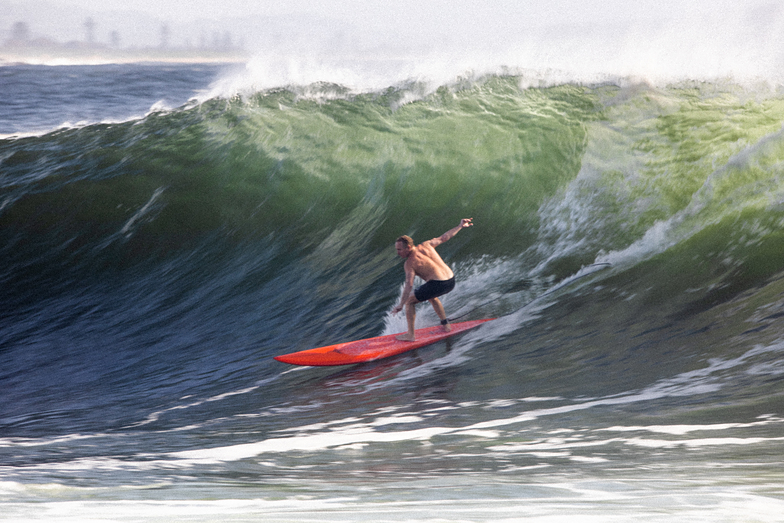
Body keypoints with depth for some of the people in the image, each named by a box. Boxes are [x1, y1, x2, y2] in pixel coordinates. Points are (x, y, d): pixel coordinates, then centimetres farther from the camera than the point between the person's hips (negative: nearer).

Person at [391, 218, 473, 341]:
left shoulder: (409, 264, -7)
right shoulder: (426, 245, 9)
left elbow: (409, 284, -17)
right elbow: (444, 237, 17)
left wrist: (401, 304, -20)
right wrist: (460, 226, 30)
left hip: (437, 284, -8)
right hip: (451, 281, 8)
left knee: (409, 301, 7)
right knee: (432, 297, 38)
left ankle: (411, 334, 6)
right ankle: (446, 325, 42)